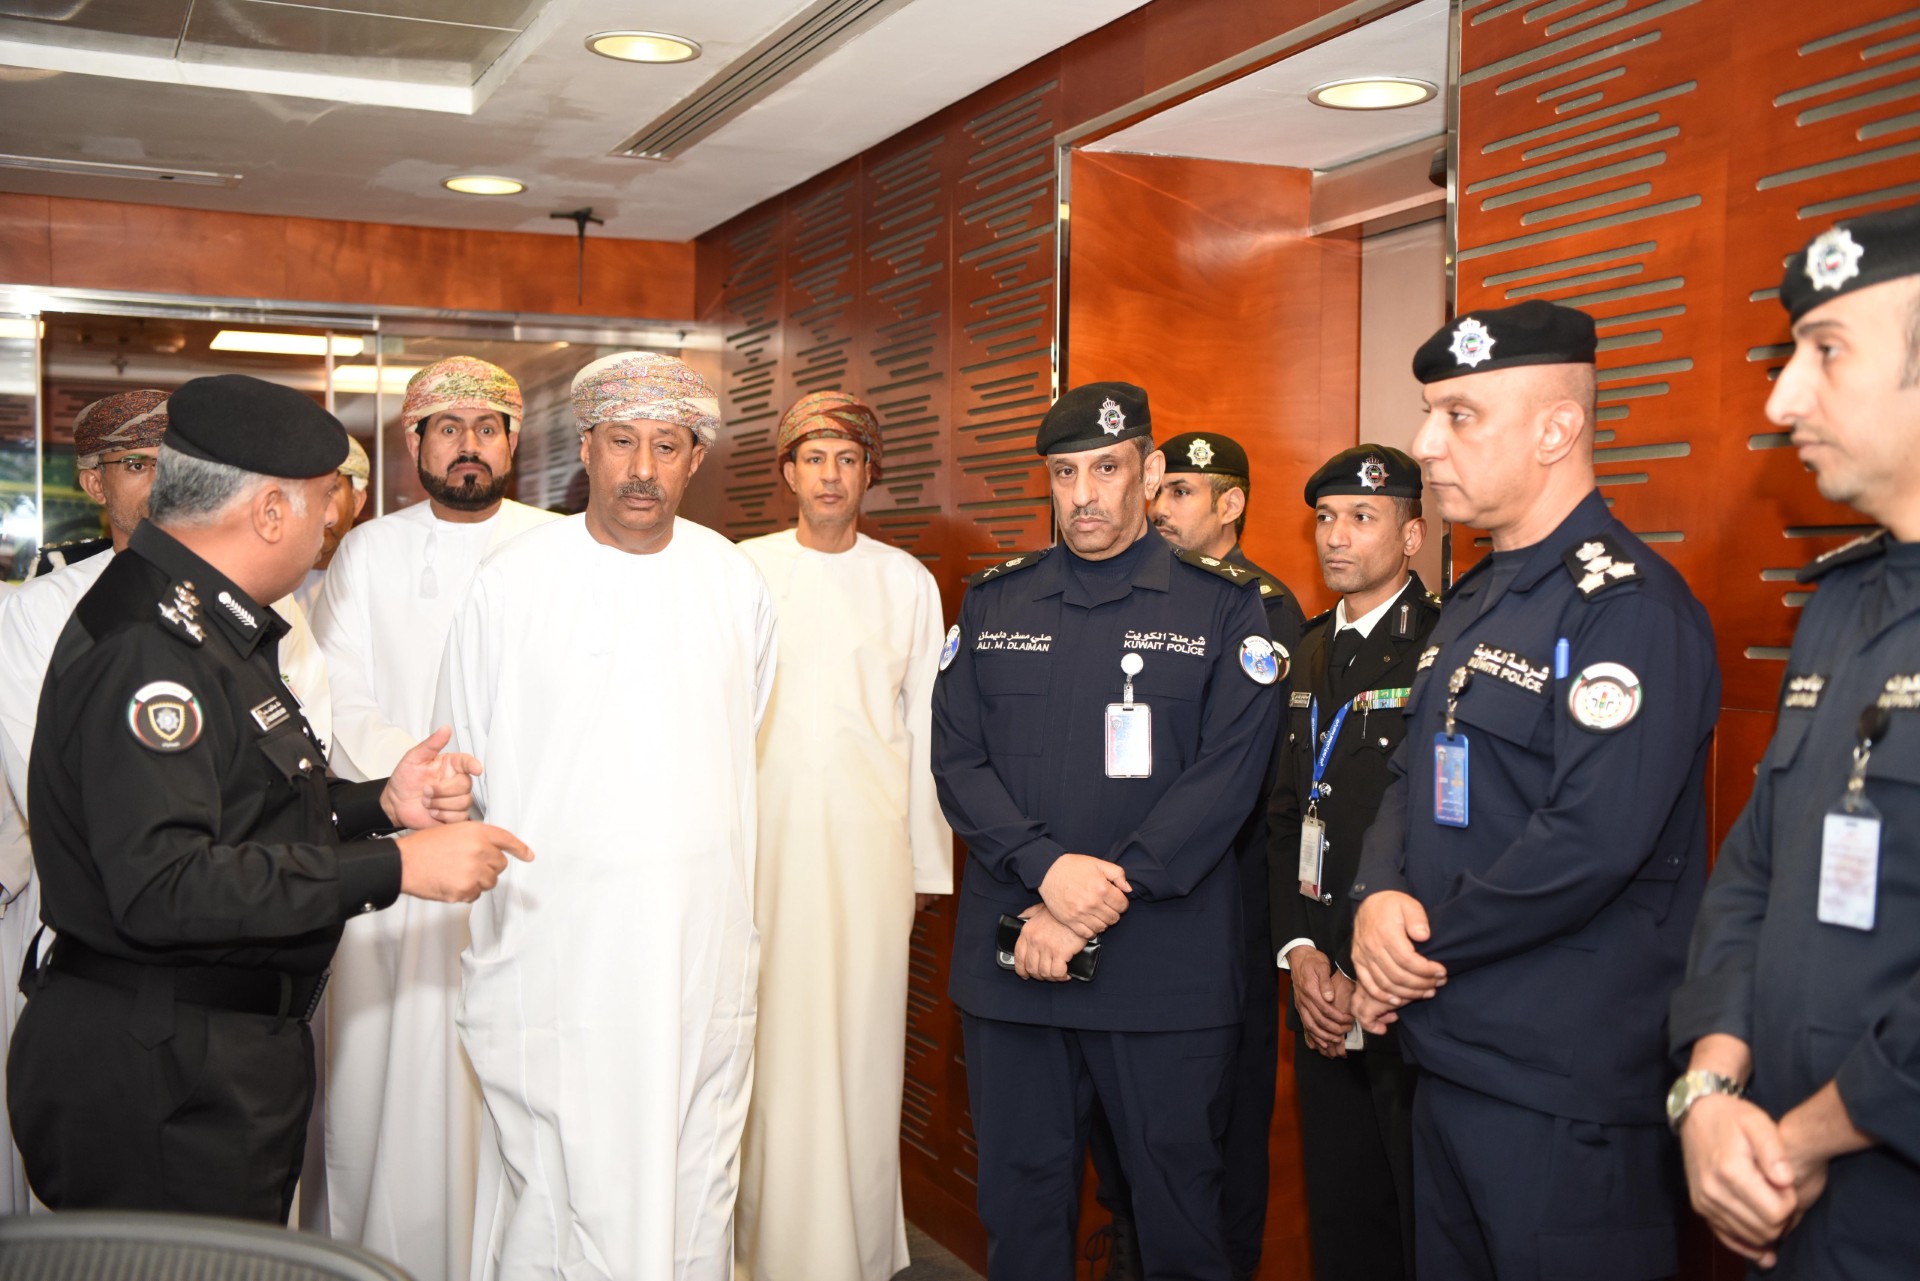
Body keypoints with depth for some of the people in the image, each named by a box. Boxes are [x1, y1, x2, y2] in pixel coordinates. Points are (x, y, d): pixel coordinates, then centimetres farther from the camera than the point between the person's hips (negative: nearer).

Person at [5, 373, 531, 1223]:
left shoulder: (205, 626, 14)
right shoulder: (150, 647, -20)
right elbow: (164, 887, -28)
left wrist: (381, 803, 4)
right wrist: (395, 867, -25)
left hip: (229, 1050, 10)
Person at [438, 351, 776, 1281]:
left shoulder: (736, 585, 7)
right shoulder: (511, 582, -2)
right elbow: (466, 766, 6)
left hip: (700, 945, 3)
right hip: (553, 947, -2)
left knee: (694, 1184, 8)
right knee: (553, 1186, 0)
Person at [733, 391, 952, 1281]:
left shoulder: (907, 582, 8)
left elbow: (926, 728, 10)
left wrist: (929, 860, 8)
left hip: (870, 839, 0)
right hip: (764, 835, 0)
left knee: (862, 1040, 1)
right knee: (772, 1038, -1)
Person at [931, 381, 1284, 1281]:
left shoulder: (1224, 607, 1)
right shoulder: (993, 603, 10)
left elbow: (1225, 777, -8)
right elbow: (957, 760, 3)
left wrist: (1088, 912, -13)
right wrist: (1049, 868, -14)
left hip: (1169, 972, -2)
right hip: (1010, 964, 3)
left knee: (1178, 1207, 7)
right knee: (1020, 1201, 11)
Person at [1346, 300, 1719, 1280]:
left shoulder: (1630, 607, -17)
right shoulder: (1474, 601, 13)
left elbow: (1591, 841, -26)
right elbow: (1414, 783, 15)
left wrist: (1422, 951, -14)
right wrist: (1380, 896, -7)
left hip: (1567, 1095, -9)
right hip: (1446, 1057, 9)